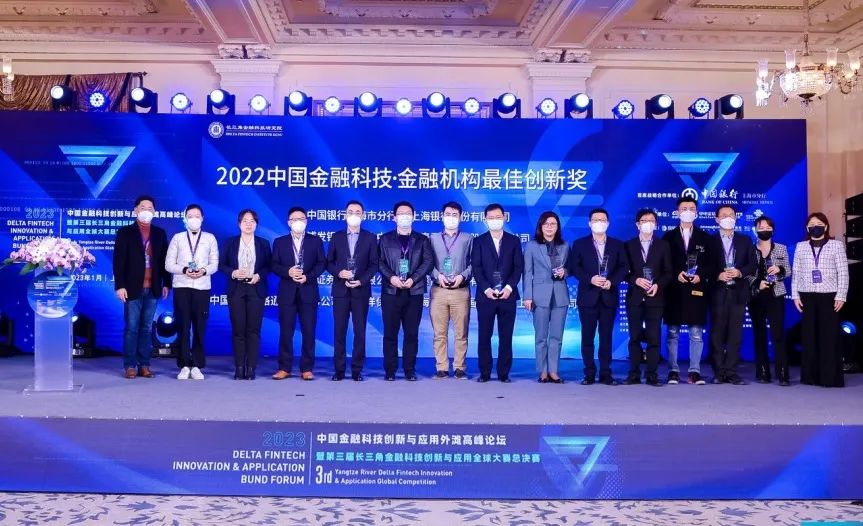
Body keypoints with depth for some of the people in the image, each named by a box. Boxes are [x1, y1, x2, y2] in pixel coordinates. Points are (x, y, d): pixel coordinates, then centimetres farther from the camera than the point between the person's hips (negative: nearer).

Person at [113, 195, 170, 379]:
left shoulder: (160, 233, 11)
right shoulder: (125, 232, 1)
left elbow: (164, 260, 12)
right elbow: (119, 261, -4)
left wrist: (166, 283, 6)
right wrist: (120, 285, -12)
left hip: (153, 289, 3)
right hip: (133, 288, -3)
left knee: (147, 328, 7)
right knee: (131, 328, 0)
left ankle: (144, 365, 11)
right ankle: (130, 366, 6)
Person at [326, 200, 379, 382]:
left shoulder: (370, 238, 5)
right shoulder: (336, 237, 9)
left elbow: (374, 264, 1)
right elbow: (329, 262, 8)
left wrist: (361, 280, -12)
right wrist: (339, 273, -12)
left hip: (361, 290, -1)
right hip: (340, 290, 1)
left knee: (360, 331, 1)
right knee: (339, 331, 2)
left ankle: (357, 370, 8)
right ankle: (339, 369, 9)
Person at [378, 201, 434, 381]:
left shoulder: (422, 240, 12)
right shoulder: (385, 239, 12)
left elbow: (428, 262, 0)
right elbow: (380, 262, 2)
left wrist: (413, 279, -13)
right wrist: (391, 277, -15)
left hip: (414, 292, 0)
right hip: (391, 291, 0)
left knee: (411, 333, 2)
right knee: (390, 333, 1)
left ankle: (410, 370, 8)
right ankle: (390, 370, 6)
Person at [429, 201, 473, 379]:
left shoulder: (468, 239, 10)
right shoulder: (433, 238, 13)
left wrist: (462, 276, -12)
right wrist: (438, 276, -10)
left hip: (461, 291, -1)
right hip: (438, 291, 1)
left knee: (461, 333, 1)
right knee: (440, 333, 1)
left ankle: (460, 368, 7)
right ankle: (442, 368, 7)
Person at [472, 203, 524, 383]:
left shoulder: (514, 240, 10)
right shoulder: (479, 241, 7)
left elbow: (519, 267, 4)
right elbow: (476, 268, 0)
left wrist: (509, 287, -10)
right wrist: (486, 289, -12)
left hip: (507, 295, 1)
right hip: (485, 295, 0)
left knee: (506, 337, 3)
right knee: (484, 336, 1)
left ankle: (504, 373, 8)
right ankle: (484, 373, 7)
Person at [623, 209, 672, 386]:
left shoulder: (663, 245, 9)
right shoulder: (629, 245, 8)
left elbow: (668, 272, 6)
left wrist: (658, 285, -11)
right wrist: (636, 280, -13)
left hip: (655, 297, 0)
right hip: (635, 297, 0)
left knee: (654, 337, -3)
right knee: (635, 337, 2)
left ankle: (652, 375, 2)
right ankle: (634, 374, 8)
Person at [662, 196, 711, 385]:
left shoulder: (705, 238, 10)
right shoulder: (668, 237, 8)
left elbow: (710, 263, 6)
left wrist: (701, 275, -11)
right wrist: (676, 275, -13)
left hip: (696, 290, 0)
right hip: (674, 291, 0)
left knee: (696, 333, 1)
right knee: (672, 333, 2)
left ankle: (695, 371, 6)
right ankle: (673, 371, 8)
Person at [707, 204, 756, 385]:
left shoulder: (745, 241, 13)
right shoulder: (710, 241, 7)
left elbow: (752, 265, 6)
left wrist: (739, 272, -12)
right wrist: (718, 275, -15)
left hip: (738, 292, 2)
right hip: (718, 292, -2)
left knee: (735, 333, 0)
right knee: (717, 333, -1)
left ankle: (731, 372, 4)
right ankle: (719, 372, 3)